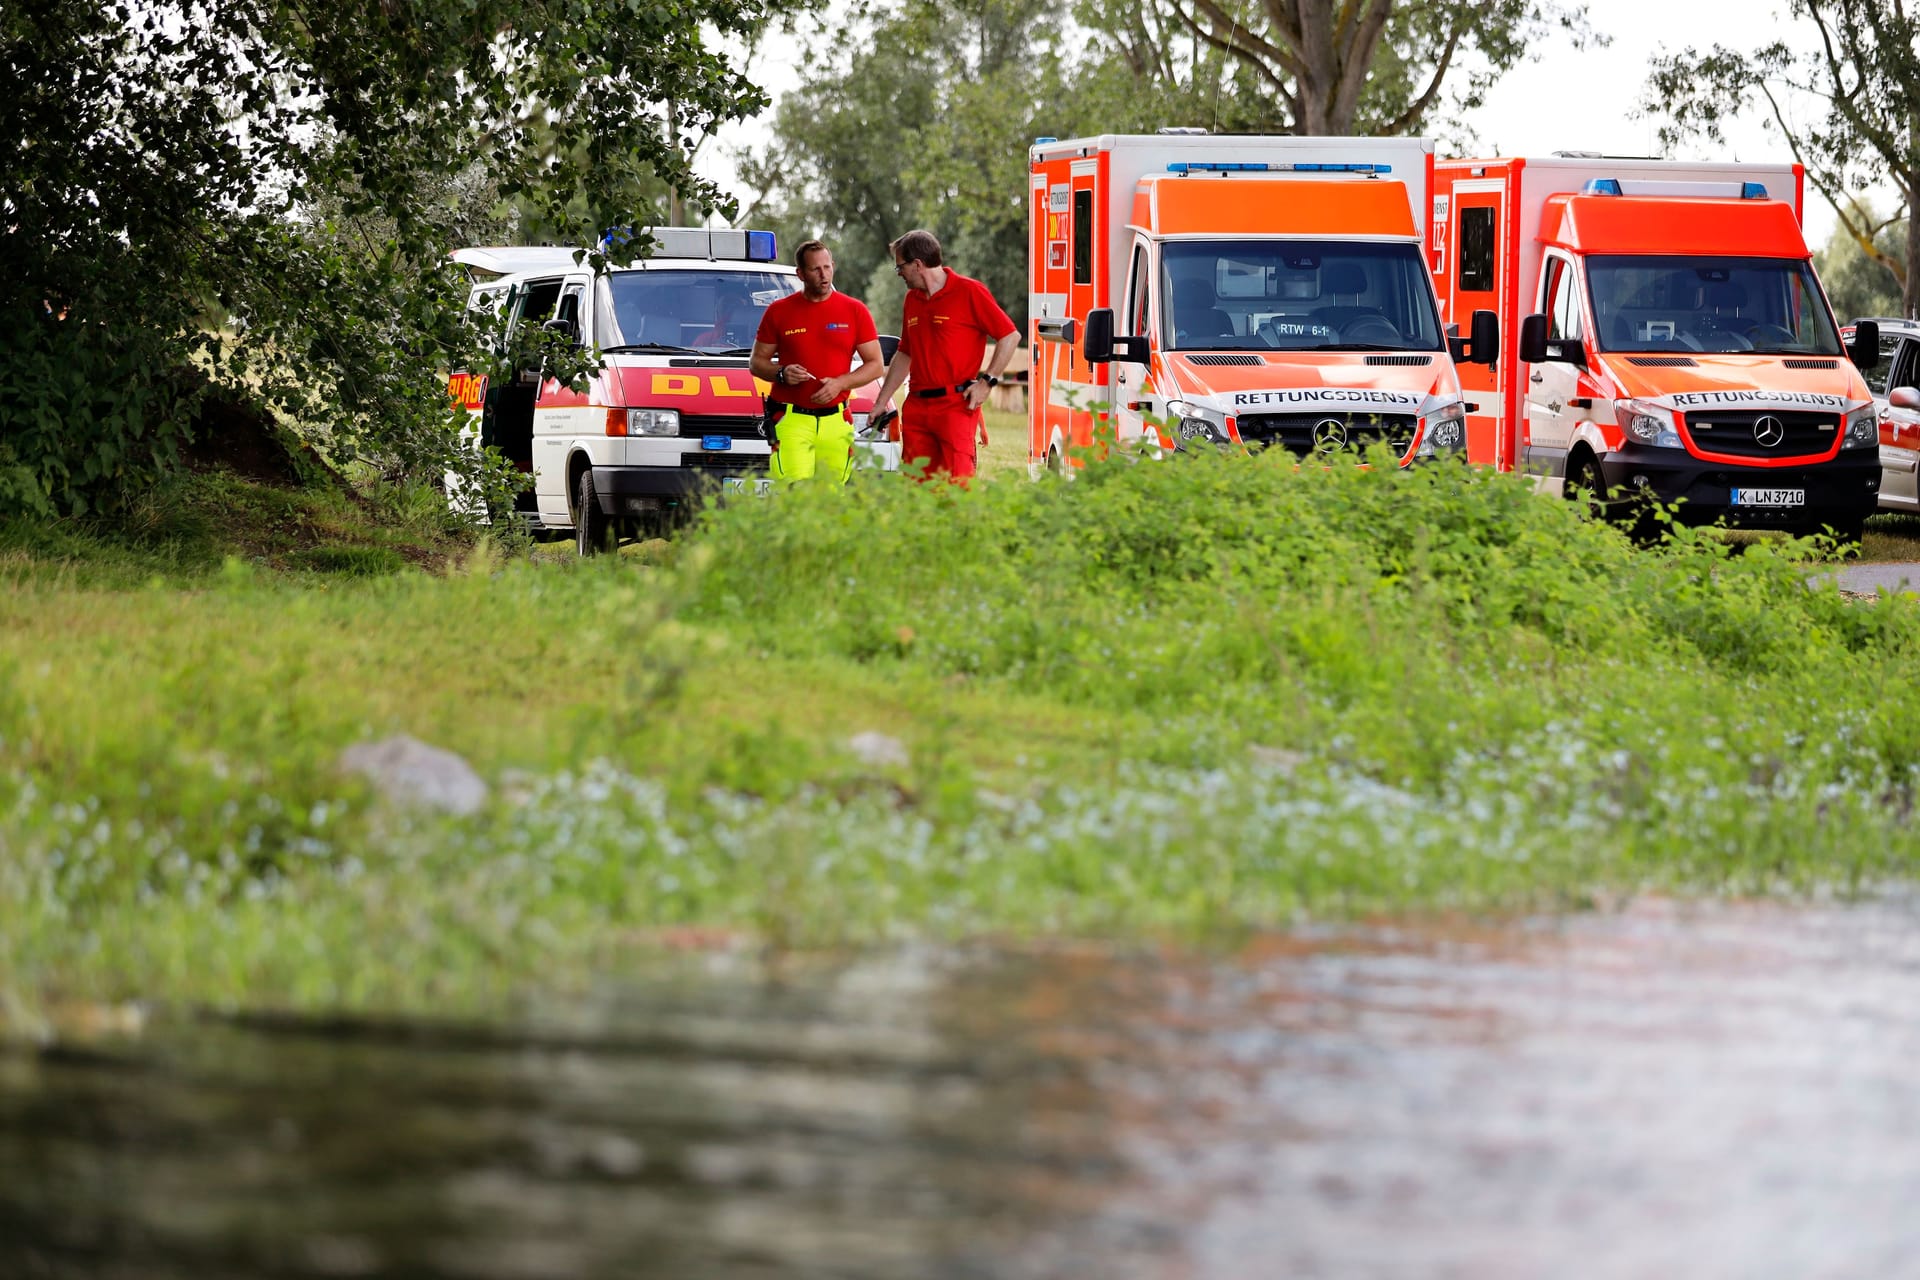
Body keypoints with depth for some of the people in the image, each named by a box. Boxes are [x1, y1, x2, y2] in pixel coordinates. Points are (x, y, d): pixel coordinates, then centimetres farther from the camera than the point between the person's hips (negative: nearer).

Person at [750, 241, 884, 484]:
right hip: (791, 419, -1)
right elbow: (757, 362, 13)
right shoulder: (779, 311, 7)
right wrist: (782, 373, -9)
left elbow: (875, 365, 9)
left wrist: (840, 382, -8)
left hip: (835, 421, 1)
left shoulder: (855, 311, 8)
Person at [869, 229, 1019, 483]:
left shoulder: (969, 292, -5)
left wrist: (987, 382, -10)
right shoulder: (912, 299, 17)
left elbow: (1010, 336, -5)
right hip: (916, 408, 7)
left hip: (956, 405, -7)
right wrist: (881, 403, 23)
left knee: (958, 485, -13)